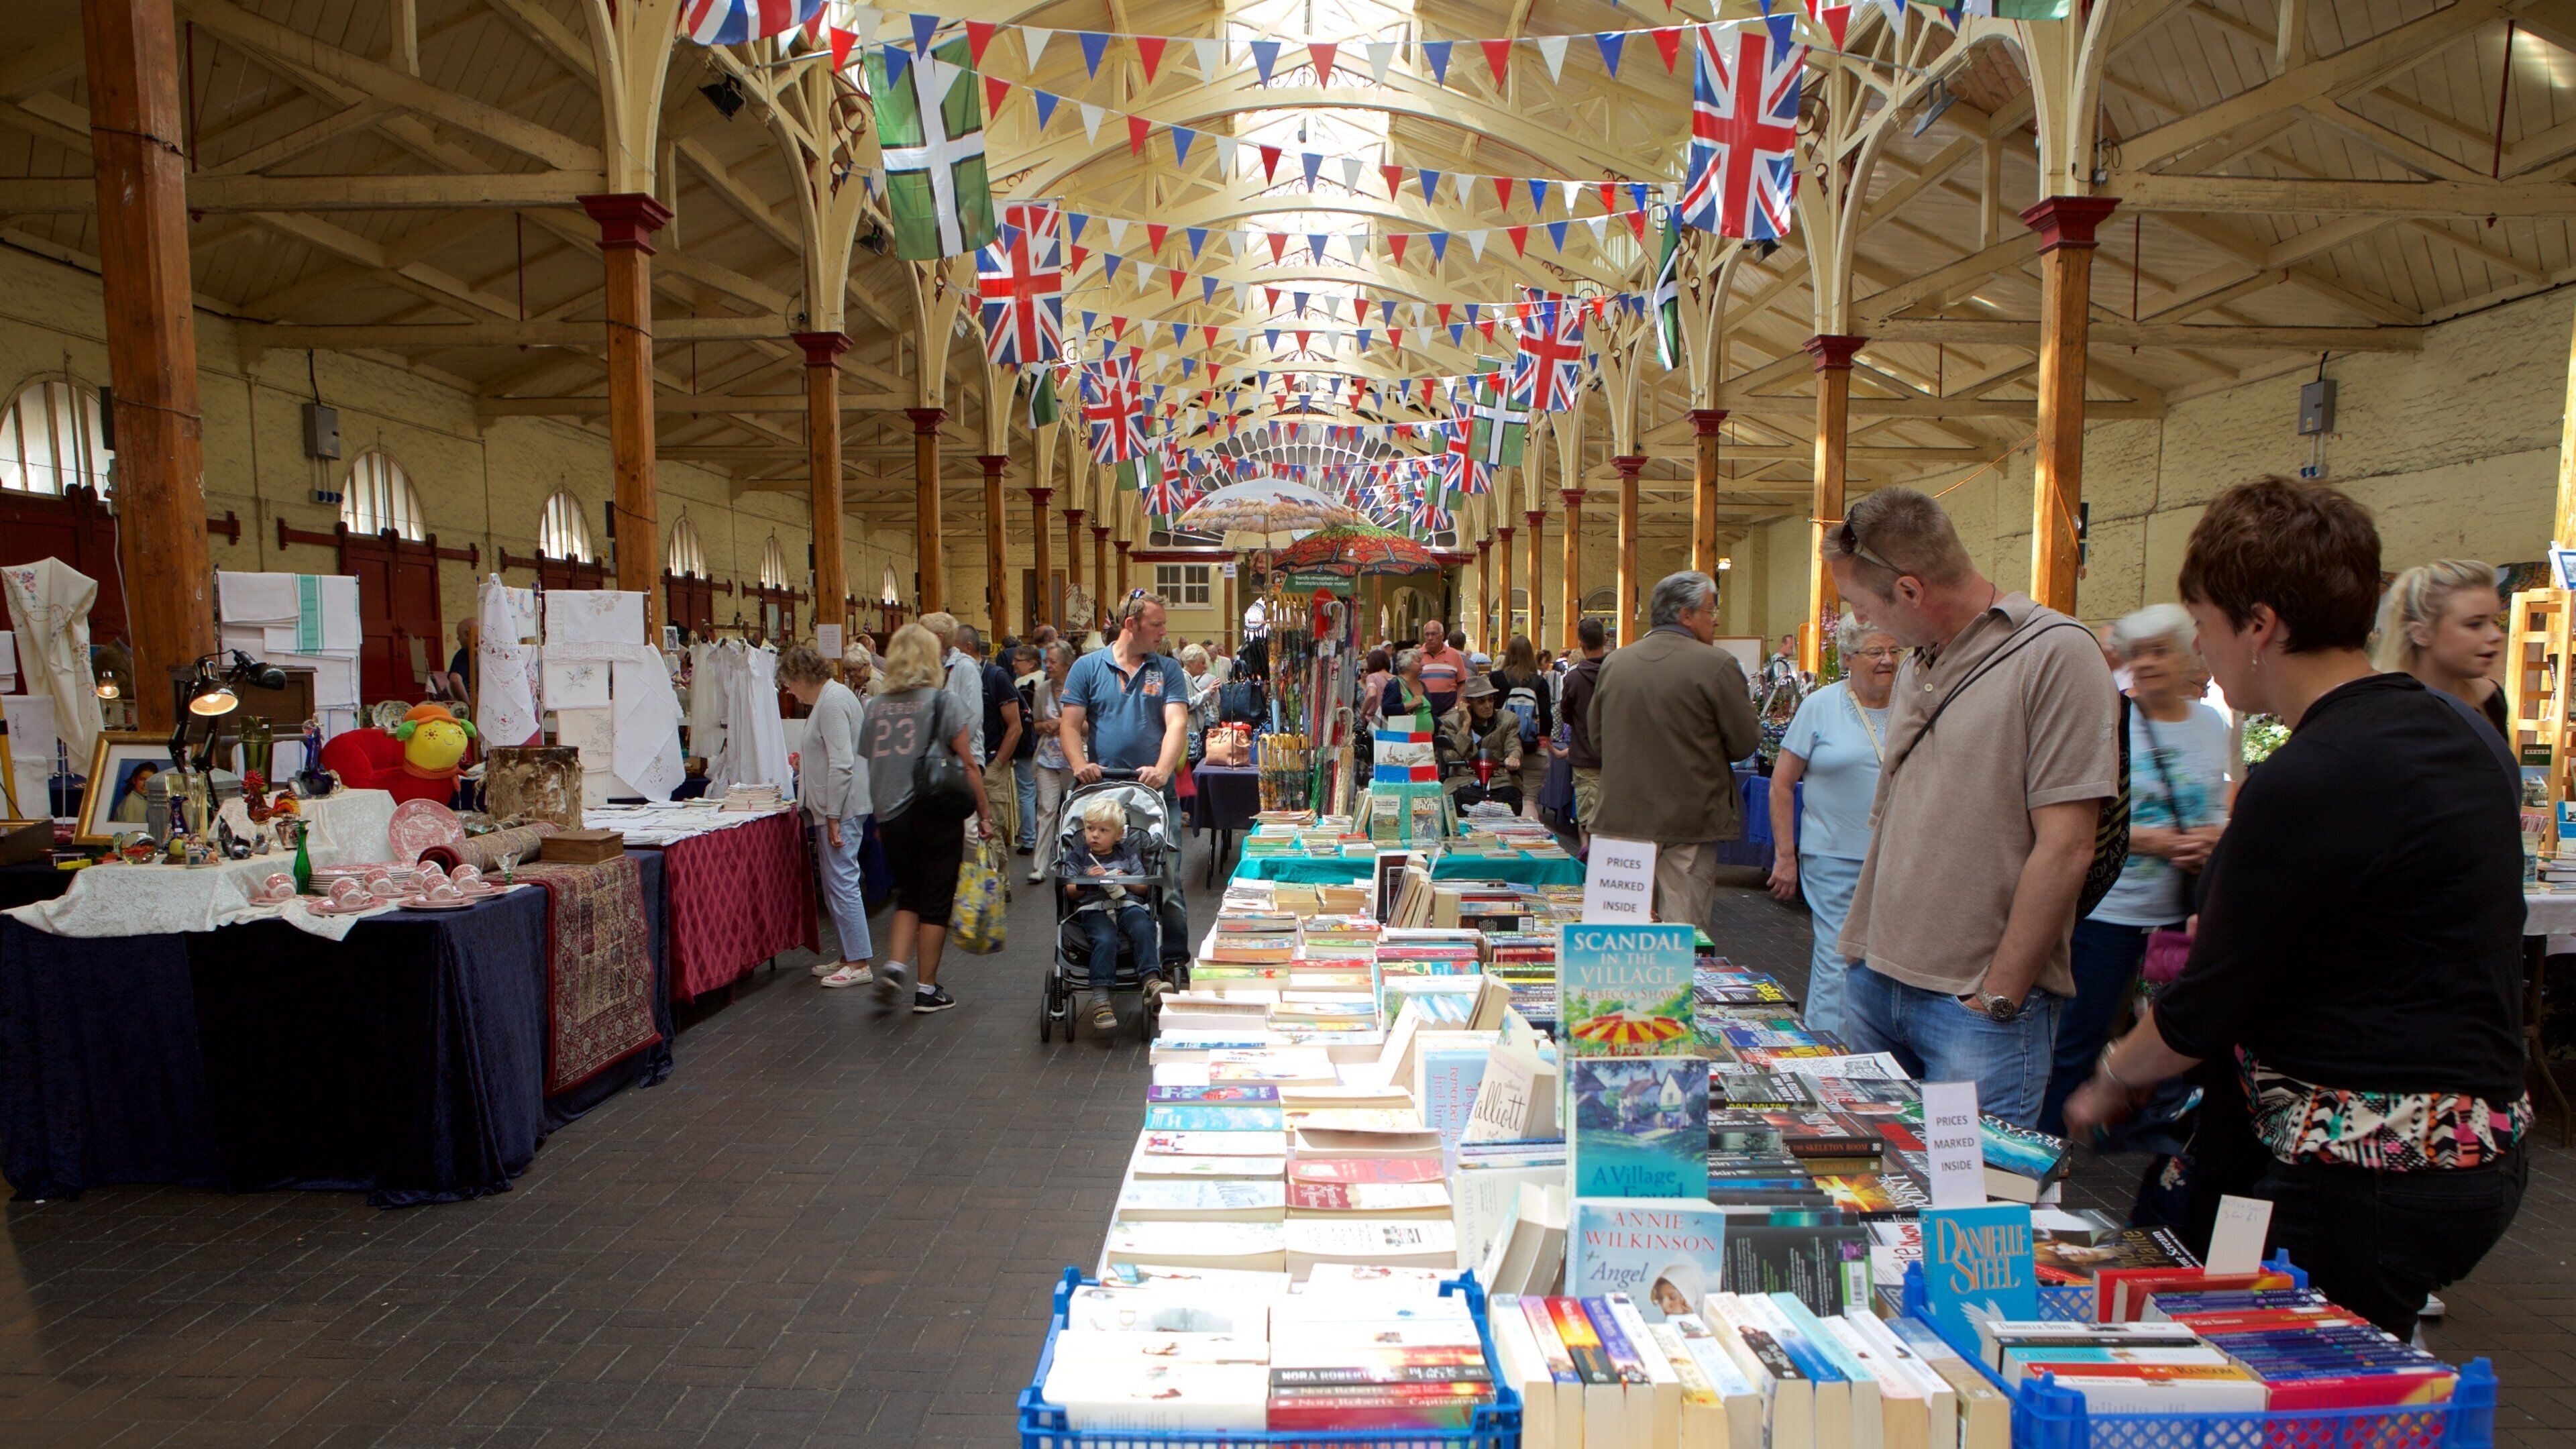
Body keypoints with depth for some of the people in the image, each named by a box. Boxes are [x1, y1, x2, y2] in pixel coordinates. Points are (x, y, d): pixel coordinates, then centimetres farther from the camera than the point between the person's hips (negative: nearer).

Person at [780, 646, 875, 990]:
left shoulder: (832, 703, -15)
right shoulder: (833, 696, 18)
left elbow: (842, 765, -22)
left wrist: (833, 816, -21)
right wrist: (806, 760, 32)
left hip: (842, 808, -11)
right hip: (835, 807, 11)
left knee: (842, 881, -8)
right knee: (833, 882, 14)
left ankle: (859, 963, -3)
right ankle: (849, 956, 22)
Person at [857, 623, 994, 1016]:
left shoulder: (876, 707, 6)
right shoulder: (944, 702, -6)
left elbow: (873, 766, 11)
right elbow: (967, 764, -7)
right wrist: (984, 811, 1)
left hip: (891, 816, 4)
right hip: (937, 813, -4)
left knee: (908, 895, 20)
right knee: (936, 900, 7)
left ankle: (895, 966, 2)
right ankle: (927, 989, 12)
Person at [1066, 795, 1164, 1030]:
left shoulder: (1128, 854, 20)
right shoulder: (1079, 857, 17)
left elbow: (1143, 887, 16)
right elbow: (1070, 893, 12)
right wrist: (1086, 882, -6)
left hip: (1129, 904, 2)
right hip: (1094, 908, -2)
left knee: (1144, 928, -33)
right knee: (1105, 940, -33)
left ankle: (1151, 980, -44)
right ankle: (1100, 1000, -41)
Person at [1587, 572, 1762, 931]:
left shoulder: (1614, 663, 4)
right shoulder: (1717, 665, -12)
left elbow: (1597, 736, 13)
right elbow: (1745, 743, -6)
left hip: (1621, 819, 5)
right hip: (1689, 820, -5)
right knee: (1683, 927, 3)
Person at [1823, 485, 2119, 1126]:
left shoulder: (2055, 652, -12)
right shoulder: (1918, 663, 13)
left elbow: (2066, 849, -16)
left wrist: (1998, 996, -14)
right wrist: (1865, 942, 13)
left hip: (1978, 1006, -7)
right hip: (1874, 979, 7)